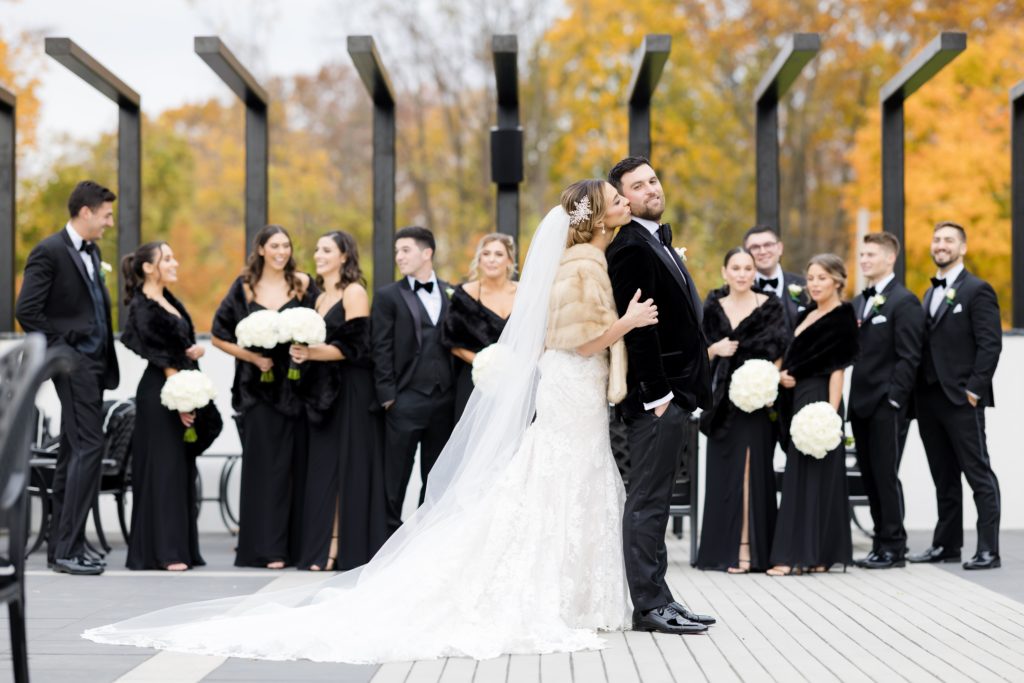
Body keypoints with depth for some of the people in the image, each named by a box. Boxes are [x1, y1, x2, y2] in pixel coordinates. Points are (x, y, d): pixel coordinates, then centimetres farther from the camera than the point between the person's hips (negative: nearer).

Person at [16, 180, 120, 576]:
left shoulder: (92, 252, 17)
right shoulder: (49, 252, -10)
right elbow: (27, 310, -15)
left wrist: (107, 362, 11)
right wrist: (57, 352, -12)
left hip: (94, 363, 9)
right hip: (74, 364, -9)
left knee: (74, 454, 11)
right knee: (88, 448, -13)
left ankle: (61, 546, 17)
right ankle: (68, 549, -11)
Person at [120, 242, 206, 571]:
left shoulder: (169, 302, 14)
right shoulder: (142, 308, -12)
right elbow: (161, 358, -16)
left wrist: (196, 349, -1)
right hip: (160, 395, -9)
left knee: (182, 468, 10)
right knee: (163, 467, -6)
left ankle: (180, 547, 16)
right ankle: (161, 551, -3)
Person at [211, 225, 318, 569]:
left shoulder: (303, 285, 5)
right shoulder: (244, 287, 3)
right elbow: (219, 336, 5)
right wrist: (253, 357, -6)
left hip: (297, 385, 1)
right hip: (259, 388, -1)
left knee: (298, 463, 2)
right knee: (266, 465, -1)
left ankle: (296, 544, 9)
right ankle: (266, 547, 2)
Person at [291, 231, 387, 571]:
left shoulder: (354, 293, -5)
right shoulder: (321, 297, 19)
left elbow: (354, 346, -13)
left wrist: (311, 353, -18)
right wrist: (303, 352, -1)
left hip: (352, 390, -8)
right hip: (324, 390, 8)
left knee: (349, 467, -4)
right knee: (323, 469, 3)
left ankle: (346, 549, -1)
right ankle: (323, 547, 4)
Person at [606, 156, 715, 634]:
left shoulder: (657, 242, 18)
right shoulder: (631, 247, -14)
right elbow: (636, 325, -20)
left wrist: (681, 391, 16)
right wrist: (657, 393, -21)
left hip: (672, 391, 10)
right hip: (655, 395, -10)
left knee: (653, 500, 13)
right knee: (648, 500, -6)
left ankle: (657, 600, 20)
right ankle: (649, 607, -3)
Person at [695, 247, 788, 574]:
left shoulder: (770, 306, 1)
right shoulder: (714, 308, 9)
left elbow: (779, 352, -3)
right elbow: (702, 353, 11)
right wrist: (714, 349, -9)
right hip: (723, 399, 3)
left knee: (752, 471, -7)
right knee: (723, 472, 4)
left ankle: (749, 549, -6)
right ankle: (723, 547, 9)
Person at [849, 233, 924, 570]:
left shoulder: (904, 302, -7)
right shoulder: (858, 302, 18)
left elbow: (908, 357, -13)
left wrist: (893, 398, -17)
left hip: (887, 405, -8)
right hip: (862, 404, 8)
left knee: (885, 476, -5)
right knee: (869, 476, 9)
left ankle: (894, 548, 3)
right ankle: (881, 543, 15)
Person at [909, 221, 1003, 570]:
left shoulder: (977, 290, -5)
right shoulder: (931, 294, 18)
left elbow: (990, 345, -12)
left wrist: (974, 389, -16)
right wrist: (919, 392, 9)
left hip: (961, 399, -8)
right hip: (929, 398, 8)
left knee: (979, 475, -4)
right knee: (944, 478, 12)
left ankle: (988, 550, -4)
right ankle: (946, 544, 18)